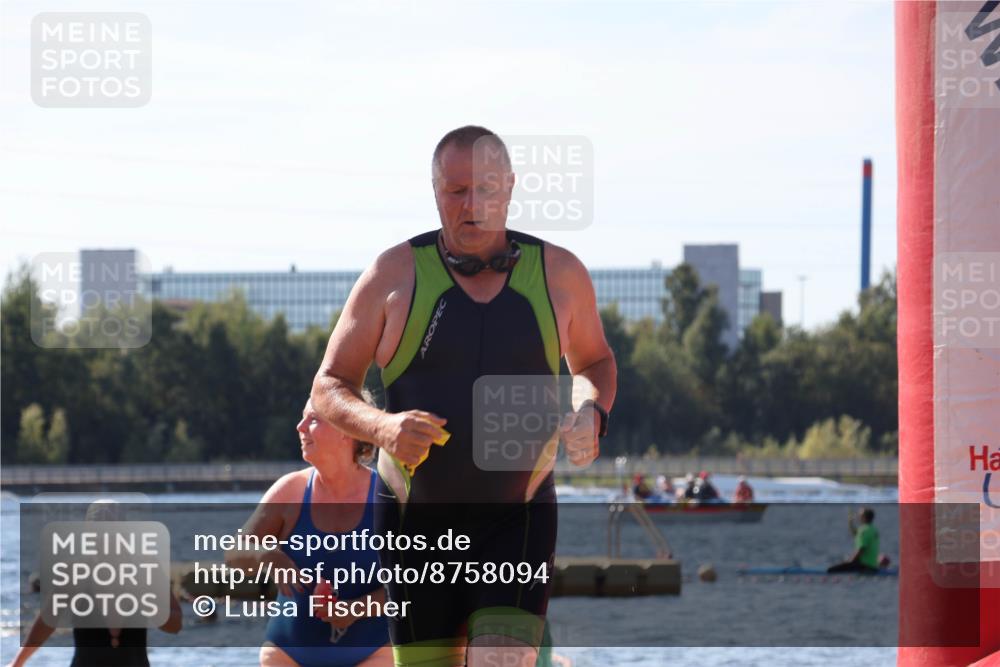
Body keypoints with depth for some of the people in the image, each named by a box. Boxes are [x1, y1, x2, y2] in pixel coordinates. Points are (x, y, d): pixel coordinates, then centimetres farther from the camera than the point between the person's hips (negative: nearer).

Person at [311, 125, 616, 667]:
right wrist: (381, 427, -18)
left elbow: (594, 361, 21)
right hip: (417, 518, 0)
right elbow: (329, 385, 3)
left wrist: (591, 414, -2)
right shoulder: (394, 275, -2)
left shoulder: (560, 274, 2)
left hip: (519, 518, 0)